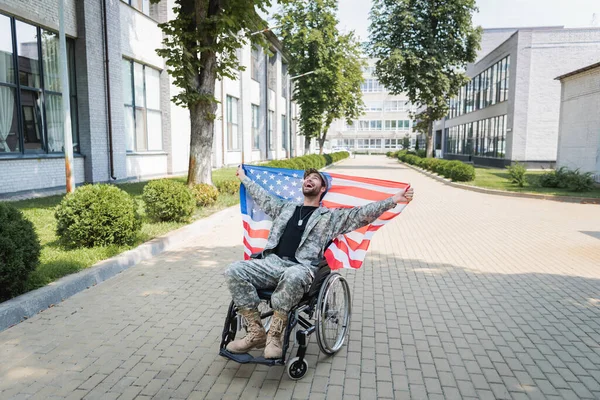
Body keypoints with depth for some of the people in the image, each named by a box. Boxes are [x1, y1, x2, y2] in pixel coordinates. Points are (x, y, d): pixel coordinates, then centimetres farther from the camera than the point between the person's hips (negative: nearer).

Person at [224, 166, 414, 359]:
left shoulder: (332, 216, 16)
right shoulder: (286, 208, 29)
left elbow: (362, 213, 6)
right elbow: (263, 197, 43)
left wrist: (394, 200, -5)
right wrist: (244, 178, 53)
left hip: (301, 268, -4)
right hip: (272, 262, 4)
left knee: (292, 277, -42)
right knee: (234, 271, -21)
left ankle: (275, 335, -23)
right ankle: (256, 332, -16)